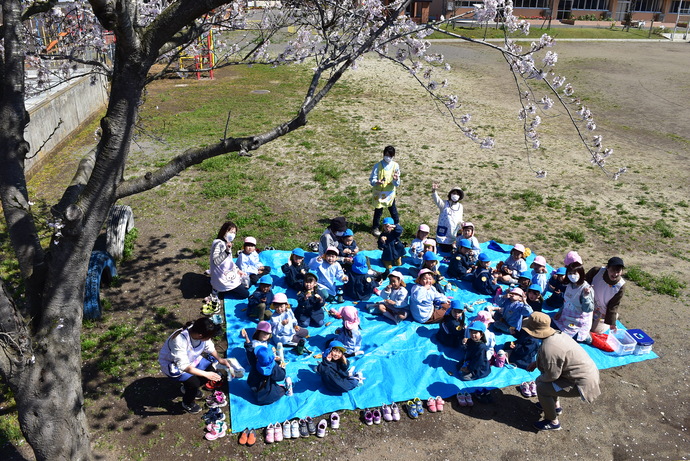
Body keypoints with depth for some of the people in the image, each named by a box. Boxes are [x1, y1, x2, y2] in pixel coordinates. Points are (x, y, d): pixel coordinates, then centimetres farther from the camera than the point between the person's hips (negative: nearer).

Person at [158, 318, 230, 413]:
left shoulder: (200, 332, -23)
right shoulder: (179, 340, -41)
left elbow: (209, 347, -1)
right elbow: (183, 366, -38)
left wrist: (220, 359, -8)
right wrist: (206, 374, -39)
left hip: (191, 359, 7)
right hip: (174, 365, -7)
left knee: (211, 370, -3)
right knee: (194, 382, -22)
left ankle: (190, 387, 23)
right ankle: (187, 404, 9)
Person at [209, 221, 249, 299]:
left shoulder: (226, 243, 6)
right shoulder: (218, 243, -23)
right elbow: (215, 261, -35)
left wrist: (238, 270, 7)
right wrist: (227, 251, -43)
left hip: (229, 274, 10)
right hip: (224, 279, -10)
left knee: (247, 286, 21)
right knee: (245, 294, -5)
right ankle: (220, 290, 3)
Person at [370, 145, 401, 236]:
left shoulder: (395, 166, -7)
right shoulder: (378, 165, -14)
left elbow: (397, 184, -7)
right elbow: (371, 180, -14)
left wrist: (396, 180, -31)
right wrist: (377, 182, -36)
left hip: (390, 193, 3)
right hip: (379, 193, -2)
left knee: (393, 210, 16)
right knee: (378, 211, 7)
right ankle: (375, 228, 27)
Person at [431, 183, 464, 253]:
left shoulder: (460, 206, 12)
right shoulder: (445, 204, -4)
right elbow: (437, 200, -25)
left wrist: (461, 223, -6)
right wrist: (434, 191, -45)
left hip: (454, 236, 4)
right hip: (444, 235, -4)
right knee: (445, 251, -1)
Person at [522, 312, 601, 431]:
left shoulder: (548, 349, -29)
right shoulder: (557, 334, -2)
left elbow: (552, 376, -18)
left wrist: (539, 379, 2)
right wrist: (536, 363, 12)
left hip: (583, 384, -9)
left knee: (541, 387, -8)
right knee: (543, 378, 18)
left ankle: (553, 422, 10)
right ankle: (556, 405, 39)